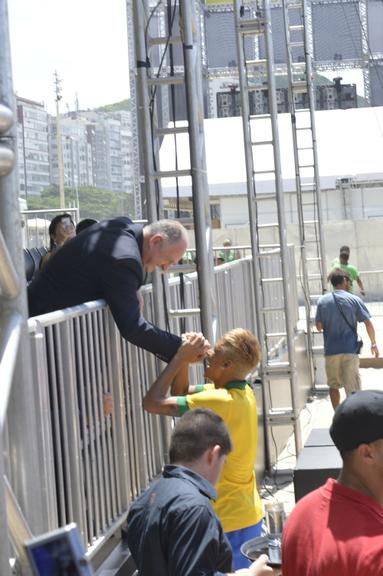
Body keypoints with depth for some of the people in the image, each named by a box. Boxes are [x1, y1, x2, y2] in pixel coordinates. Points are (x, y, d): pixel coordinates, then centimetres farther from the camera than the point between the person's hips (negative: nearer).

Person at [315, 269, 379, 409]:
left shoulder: (322, 301, 1)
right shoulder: (354, 300, -4)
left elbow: (319, 326, 5)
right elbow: (368, 324, -5)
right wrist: (373, 344, 6)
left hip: (330, 350, 2)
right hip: (350, 349, -2)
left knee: (334, 385, 18)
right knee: (353, 388, 1)